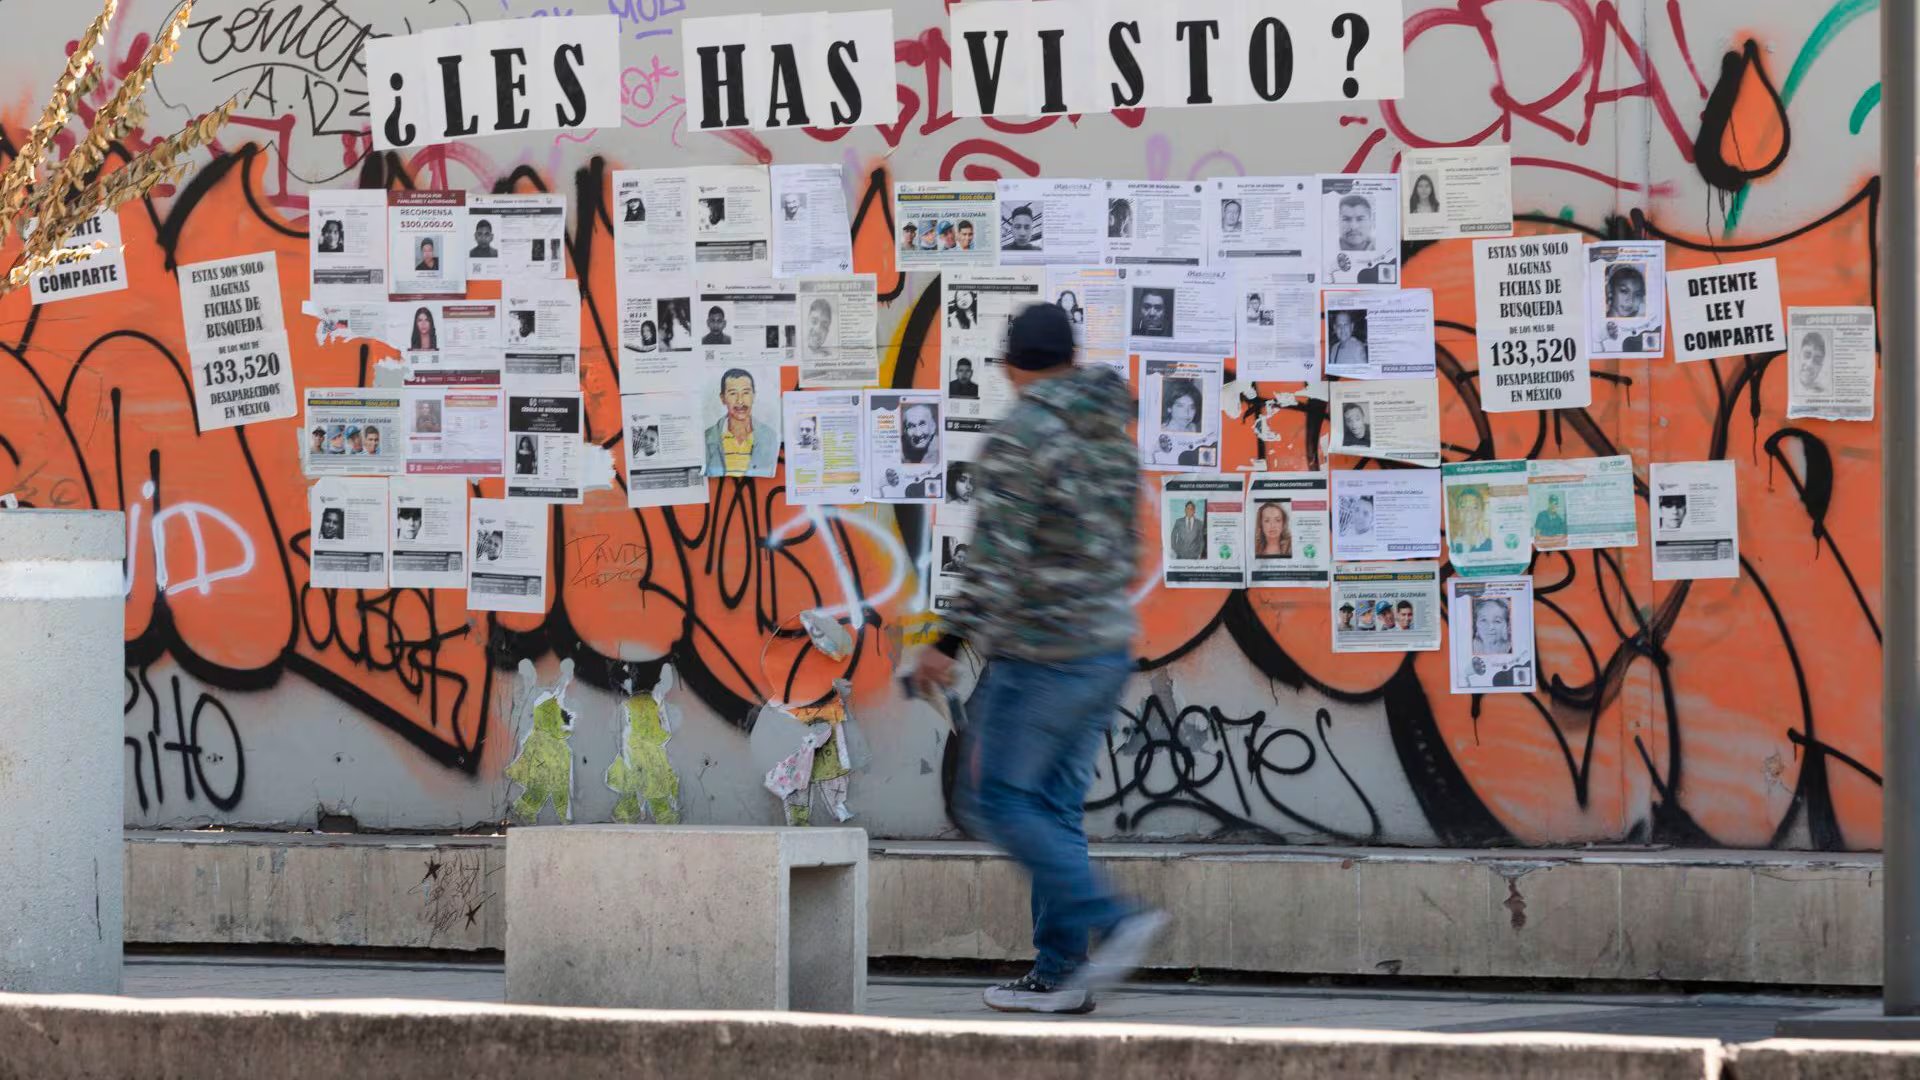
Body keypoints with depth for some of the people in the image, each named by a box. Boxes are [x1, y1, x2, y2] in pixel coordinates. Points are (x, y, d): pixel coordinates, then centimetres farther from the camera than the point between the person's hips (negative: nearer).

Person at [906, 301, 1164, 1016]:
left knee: (993, 801, -1)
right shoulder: (1112, 438, 11)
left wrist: (949, 643, -22)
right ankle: (1060, 973, 7)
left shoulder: (1021, 435, -14)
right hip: (1109, 646, 8)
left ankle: (1112, 920, -13)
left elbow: (998, 555, -22)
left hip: (1043, 653, -8)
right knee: (1054, 807, 11)